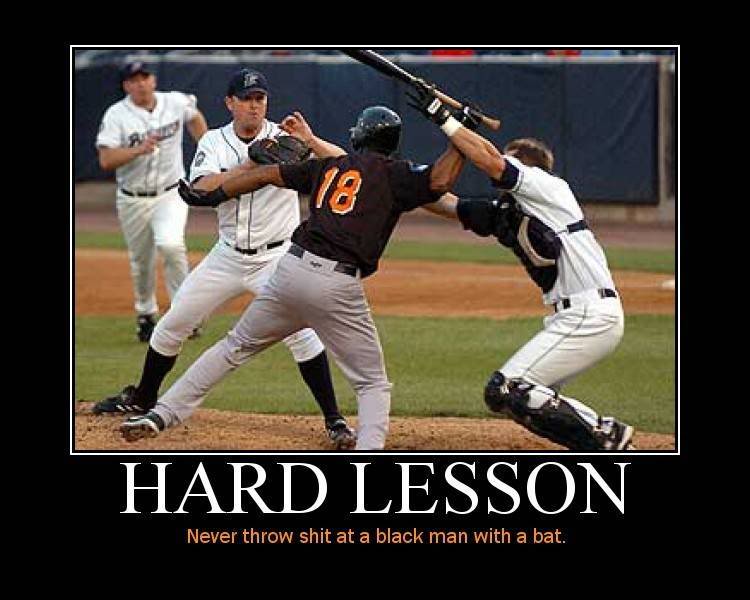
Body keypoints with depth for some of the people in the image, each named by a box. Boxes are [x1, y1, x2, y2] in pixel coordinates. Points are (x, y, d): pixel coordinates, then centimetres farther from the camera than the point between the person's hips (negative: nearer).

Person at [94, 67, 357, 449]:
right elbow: (203, 188, -19)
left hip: (276, 258, -4)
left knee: (299, 331, -21)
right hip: (228, 257, 4)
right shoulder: (214, 142, -1)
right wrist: (252, 165, -29)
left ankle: (335, 421, -16)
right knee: (172, 325, 10)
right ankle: (142, 399, 31)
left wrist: (310, 141, -36)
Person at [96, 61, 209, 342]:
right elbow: (106, 160, -21)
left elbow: (194, 117, 21)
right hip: (133, 200, 0)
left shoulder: (176, 102, -3)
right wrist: (138, 150, -33)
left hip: (170, 195, 0)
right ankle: (146, 314, 35)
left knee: (170, 245, -26)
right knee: (141, 261, 11)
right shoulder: (116, 115, -11)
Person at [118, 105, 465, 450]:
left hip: (292, 267, 4)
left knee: (235, 347, 22)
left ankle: (163, 413, 18)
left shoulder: (328, 166, 18)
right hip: (338, 287, -4)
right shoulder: (392, 174, 3)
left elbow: (267, 174, 19)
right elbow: (439, 180, -13)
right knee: (373, 384, 7)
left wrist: (212, 197, 27)